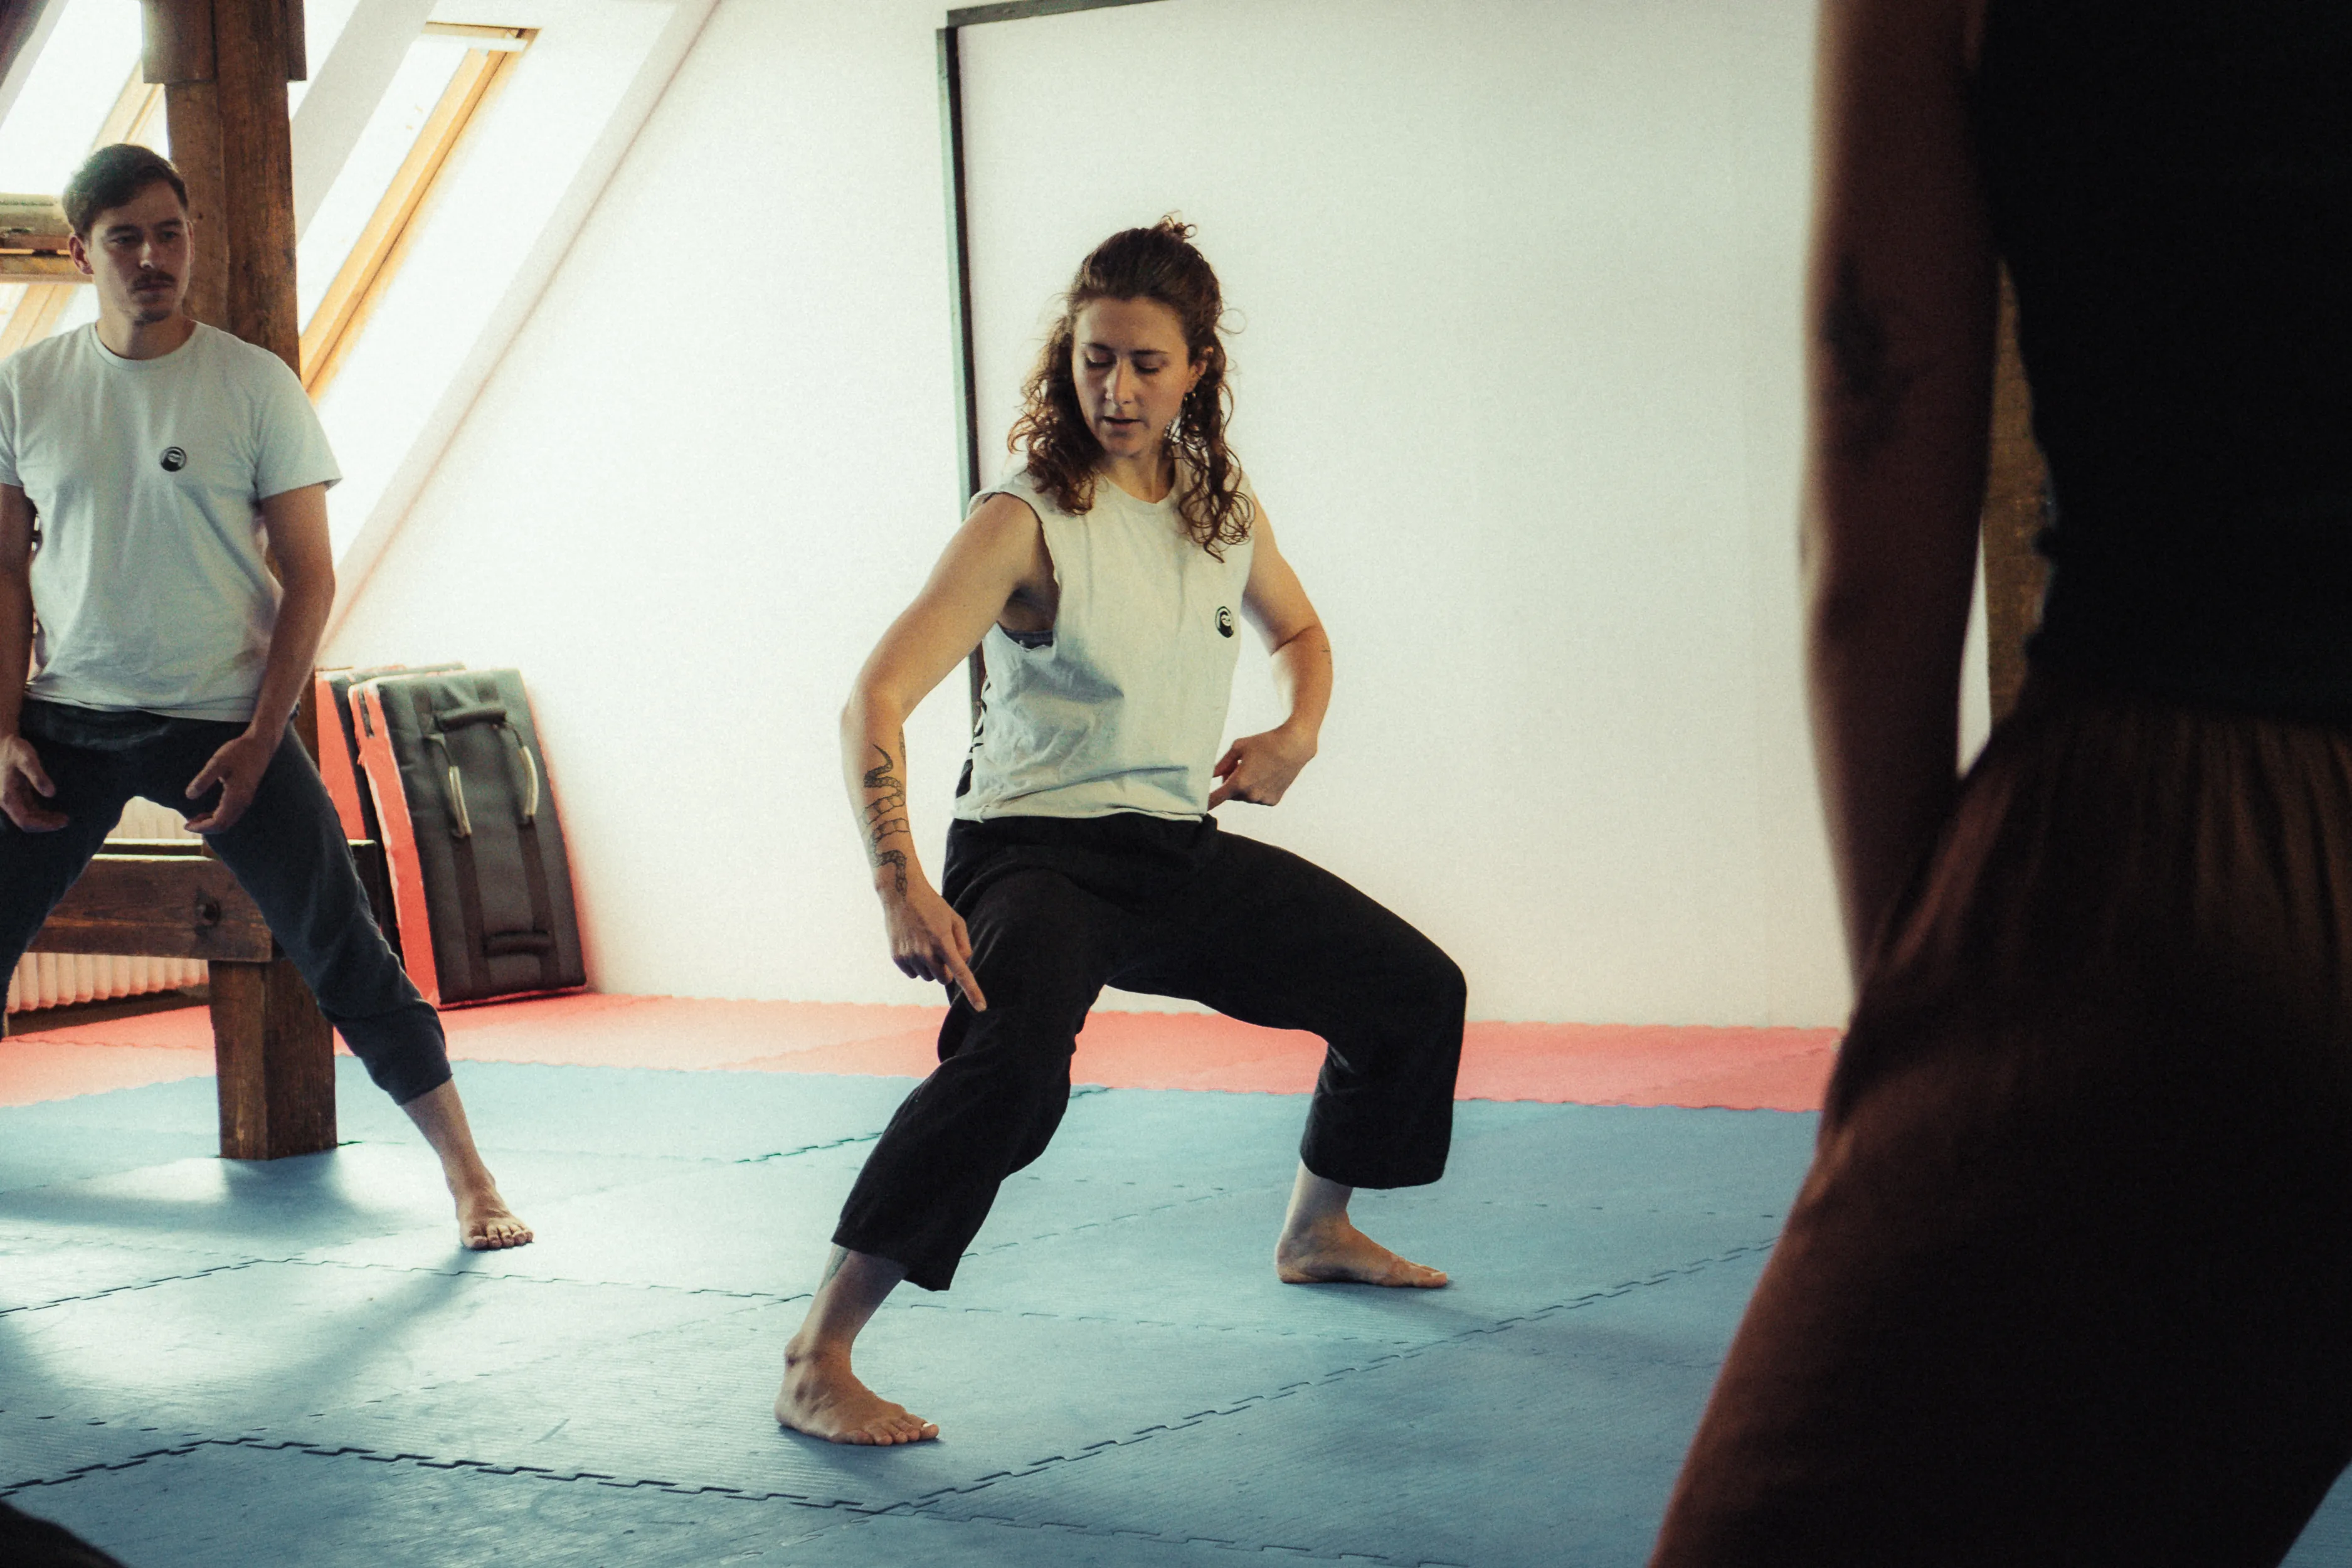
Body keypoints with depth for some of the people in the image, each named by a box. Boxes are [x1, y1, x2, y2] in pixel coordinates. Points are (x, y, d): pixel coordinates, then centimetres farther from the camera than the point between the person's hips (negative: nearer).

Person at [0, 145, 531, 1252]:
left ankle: (468, 1178, 8)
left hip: (225, 722, -2)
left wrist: (259, 740, -10)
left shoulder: (255, 385, -4)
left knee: (345, 957, -2)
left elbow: (310, 577, -2)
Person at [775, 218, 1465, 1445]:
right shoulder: (1025, 521, -16)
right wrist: (900, 885, -36)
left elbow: (1298, 630, 25)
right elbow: (875, 700, -24)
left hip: (1180, 849, 7)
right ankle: (816, 1363, -31)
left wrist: (1297, 734, 3)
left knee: (1415, 989, 18)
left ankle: (1316, 1232, 42)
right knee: (1013, 1063, -37)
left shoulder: (1223, 511, 4)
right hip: (1034, 850, -7)